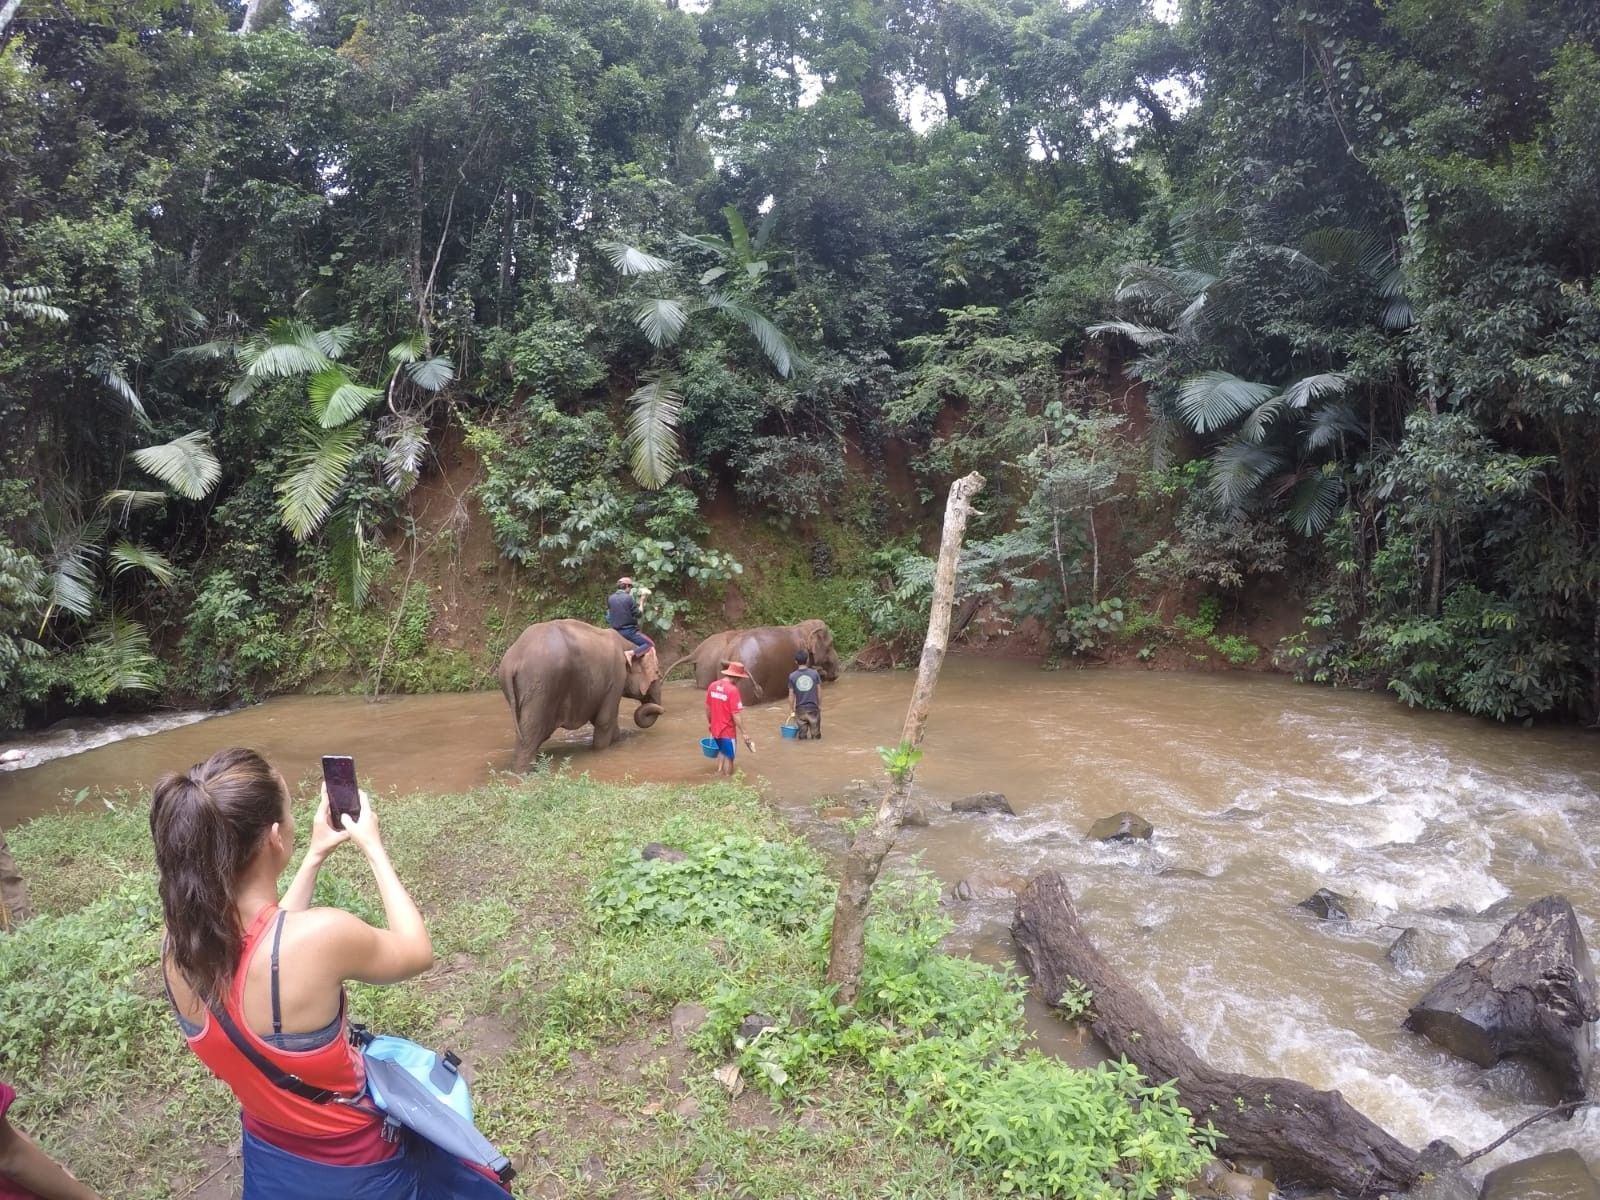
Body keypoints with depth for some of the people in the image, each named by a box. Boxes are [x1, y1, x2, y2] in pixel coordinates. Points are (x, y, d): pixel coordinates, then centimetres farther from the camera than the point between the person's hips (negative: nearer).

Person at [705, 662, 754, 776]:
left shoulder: (713, 686, -1)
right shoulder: (732, 690, -22)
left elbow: (707, 708, 9)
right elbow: (736, 715, -22)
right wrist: (743, 733, -15)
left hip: (715, 729, 7)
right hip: (728, 730, -7)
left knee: (722, 752, 27)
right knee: (729, 757, 11)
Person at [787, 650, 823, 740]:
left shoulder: (792, 676, -7)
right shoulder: (814, 673, -6)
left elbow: (791, 695, -3)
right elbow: (819, 691, -1)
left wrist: (791, 710, 6)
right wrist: (820, 705, 13)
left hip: (800, 710, 0)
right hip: (813, 708, 0)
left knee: (802, 736, 11)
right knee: (816, 735, 11)